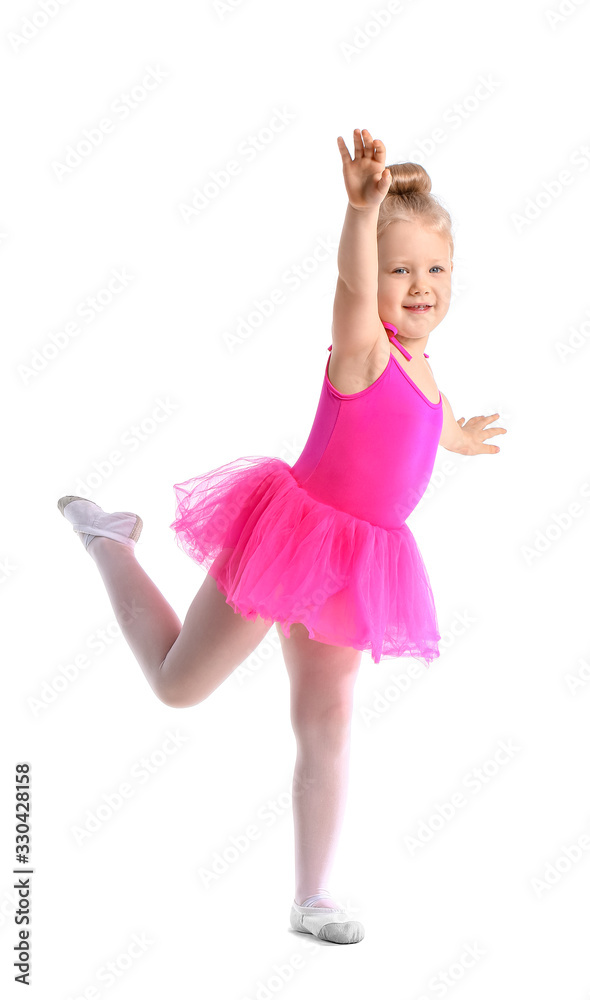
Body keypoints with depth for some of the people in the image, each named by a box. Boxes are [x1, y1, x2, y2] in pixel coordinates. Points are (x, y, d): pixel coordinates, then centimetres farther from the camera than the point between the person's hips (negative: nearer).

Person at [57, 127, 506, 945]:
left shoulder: (419, 368, 10)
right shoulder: (361, 345, -14)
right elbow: (351, 279, -38)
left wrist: (460, 437, 57)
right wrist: (364, 207, -58)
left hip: (353, 561, 7)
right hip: (290, 528, -6)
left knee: (326, 722, 10)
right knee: (178, 684, 7)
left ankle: (312, 899, 22)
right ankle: (105, 537, 29)